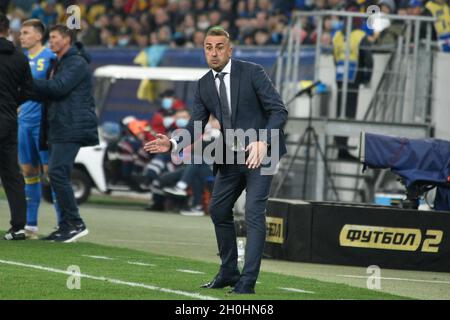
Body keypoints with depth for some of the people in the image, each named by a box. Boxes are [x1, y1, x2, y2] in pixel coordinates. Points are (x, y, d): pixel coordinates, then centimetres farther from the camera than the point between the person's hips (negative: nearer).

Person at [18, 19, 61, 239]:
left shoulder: (49, 58, -7)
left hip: (43, 121, -7)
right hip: (25, 121, 7)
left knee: (50, 170, -6)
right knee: (28, 171, 8)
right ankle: (30, 225, 12)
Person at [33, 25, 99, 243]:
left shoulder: (77, 63, -9)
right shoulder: (60, 63, 23)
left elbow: (57, 88, -20)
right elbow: (52, 92, 18)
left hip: (72, 129, -10)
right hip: (60, 128, 10)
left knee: (57, 173, -16)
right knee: (58, 175, 9)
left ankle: (76, 224, -14)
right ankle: (66, 226, 11)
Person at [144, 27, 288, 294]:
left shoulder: (252, 72, -12)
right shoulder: (204, 85, 5)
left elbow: (279, 110, -15)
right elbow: (197, 126, 2)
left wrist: (263, 142, -30)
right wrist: (173, 144, -17)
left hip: (260, 152, -7)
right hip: (229, 157, 7)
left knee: (254, 213, -14)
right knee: (219, 210, 13)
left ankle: (247, 283, -15)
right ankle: (229, 272, 29)